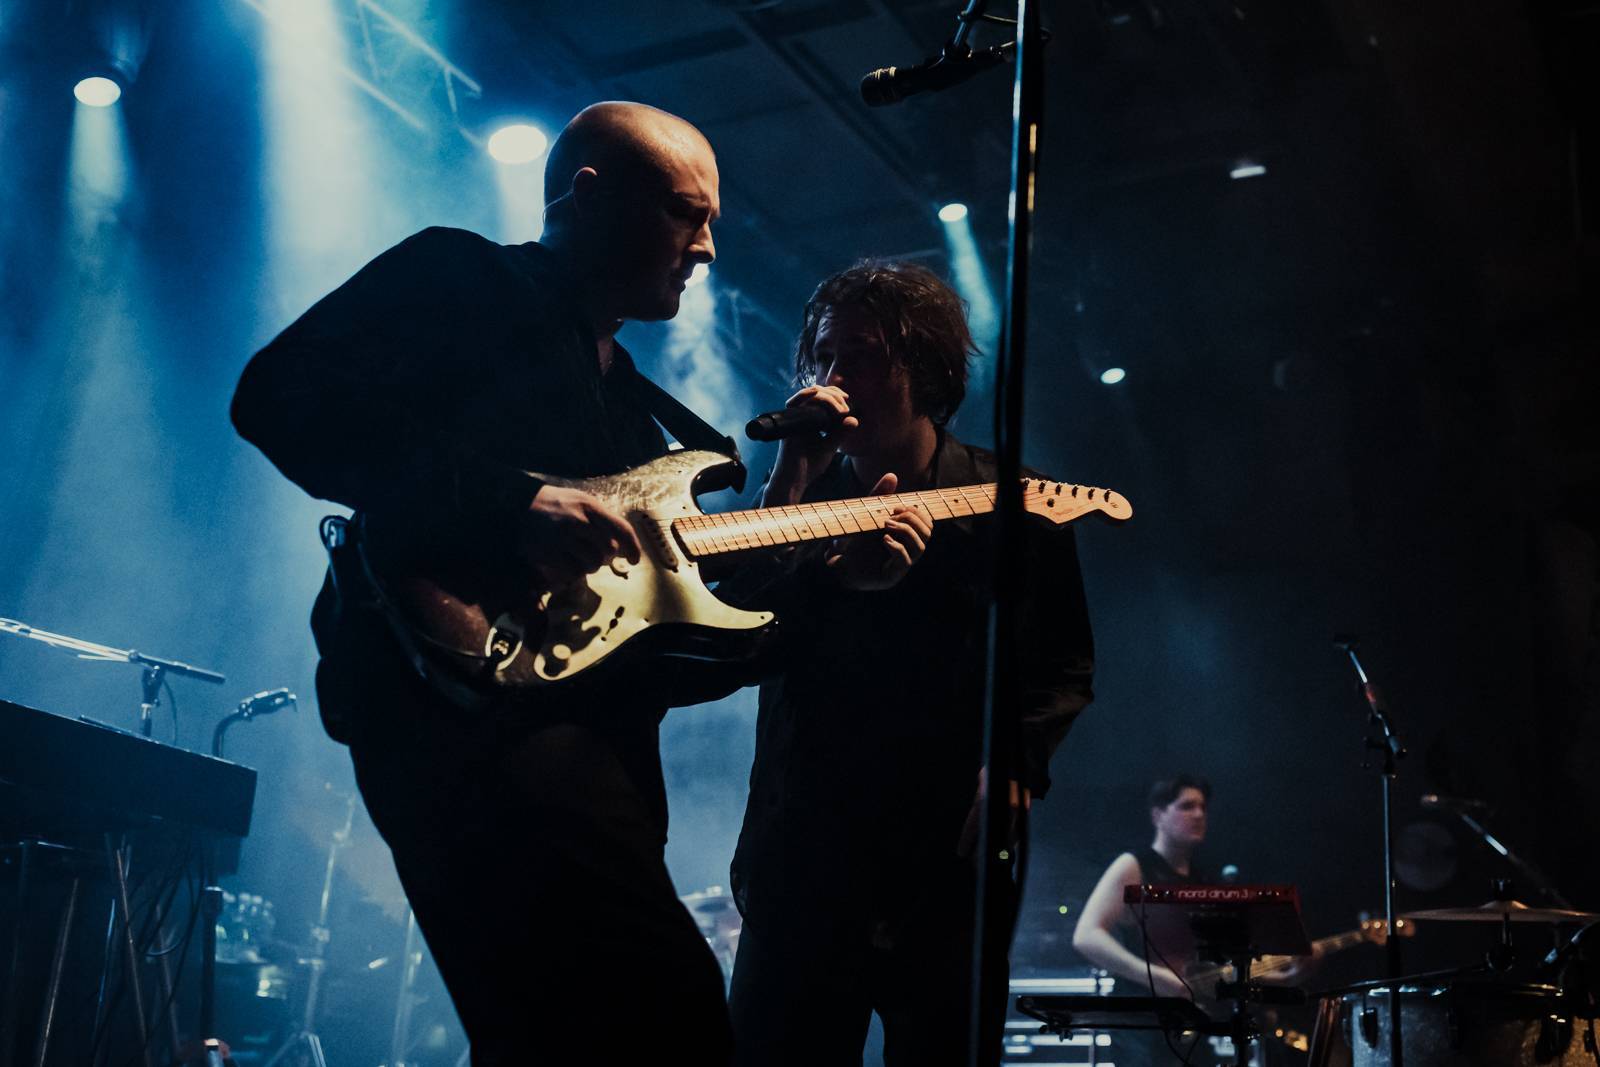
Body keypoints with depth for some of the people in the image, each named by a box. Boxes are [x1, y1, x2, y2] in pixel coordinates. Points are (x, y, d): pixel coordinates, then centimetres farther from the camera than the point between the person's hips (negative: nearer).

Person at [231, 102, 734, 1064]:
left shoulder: (618, 383, 29)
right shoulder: (462, 280, 5)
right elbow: (281, 397, -12)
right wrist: (512, 501, -20)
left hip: (591, 725, 10)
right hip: (464, 693, -9)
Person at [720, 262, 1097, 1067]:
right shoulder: (799, 491, 7)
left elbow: (1065, 668, 7)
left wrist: (1014, 767, -9)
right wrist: (791, 486, -13)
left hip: (951, 869, -1)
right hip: (799, 860, 2)